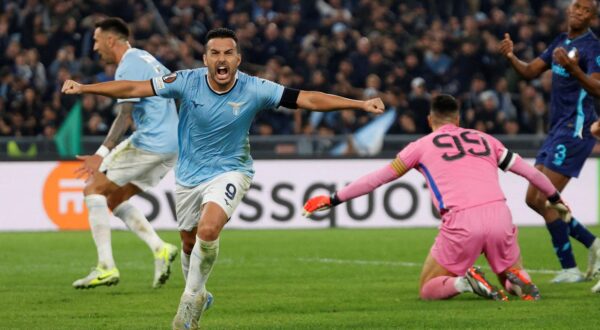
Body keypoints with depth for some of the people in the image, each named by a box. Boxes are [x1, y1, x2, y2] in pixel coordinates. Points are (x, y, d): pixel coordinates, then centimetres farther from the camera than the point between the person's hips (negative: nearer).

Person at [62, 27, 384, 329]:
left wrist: (361, 104, -24)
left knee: (208, 230, -26)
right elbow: (134, 88, -14)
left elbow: (308, 99, -19)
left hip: (229, 171, -3)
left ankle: (191, 298, -4)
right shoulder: (187, 82, -16)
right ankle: (198, 296, 44)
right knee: (189, 243, 15)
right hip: (188, 175, 3)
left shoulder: (254, 90, -19)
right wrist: (83, 88, -19)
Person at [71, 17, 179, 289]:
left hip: (149, 143, -10)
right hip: (171, 146, 10)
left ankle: (106, 267, -10)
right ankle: (160, 249, -1)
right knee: (115, 198, 16)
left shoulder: (129, 67, -12)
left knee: (93, 189, -3)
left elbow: (124, 116, -23)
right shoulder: (146, 59, 18)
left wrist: (103, 154, -31)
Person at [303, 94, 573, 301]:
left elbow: (376, 178, 17)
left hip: (462, 222, -3)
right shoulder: (484, 139, 24)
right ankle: (519, 280, -10)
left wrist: (333, 199, 25)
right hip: (499, 214, 3)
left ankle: (464, 282, -15)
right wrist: (555, 198, 46)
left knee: (428, 291, 15)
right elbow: (528, 171, 29)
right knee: (515, 281, 26)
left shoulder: (423, 146, 16)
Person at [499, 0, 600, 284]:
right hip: (558, 130, 9)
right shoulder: (561, 42, 15)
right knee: (533, 199, 9)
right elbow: (530, 71, 16)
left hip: (575, 130, -9)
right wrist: (511, 57, -4)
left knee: (545, 199, -12)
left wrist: (573, 68, -39)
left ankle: (569, 269, -3)